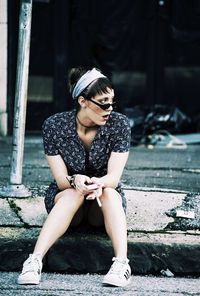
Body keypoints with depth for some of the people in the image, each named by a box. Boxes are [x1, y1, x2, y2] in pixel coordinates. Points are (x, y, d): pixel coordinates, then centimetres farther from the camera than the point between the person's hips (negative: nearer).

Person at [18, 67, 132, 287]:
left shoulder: (119, 124, -13)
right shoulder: (54, 126, -15)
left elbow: (114, 176, -19)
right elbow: (61, 180, -16)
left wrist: (99, 183, -43)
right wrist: (75, 180, -40)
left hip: (107, 202, 1)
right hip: (64, 198, -1)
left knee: (109, 192, -32)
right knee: (74, 193, -34)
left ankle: (121, 263, -48)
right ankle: (34, 261, -47)